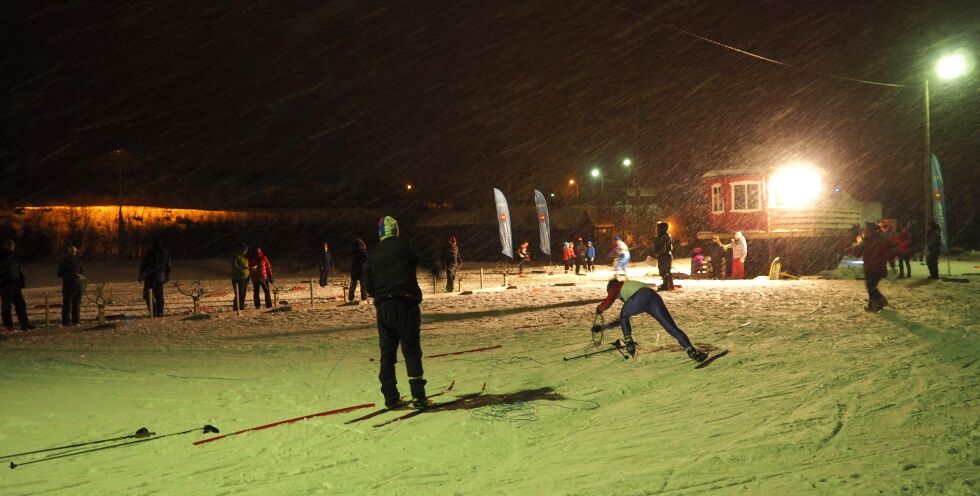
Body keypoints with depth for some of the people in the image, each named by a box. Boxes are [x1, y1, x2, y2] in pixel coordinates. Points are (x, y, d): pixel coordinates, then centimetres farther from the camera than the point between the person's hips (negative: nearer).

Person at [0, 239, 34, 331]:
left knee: (21, 304, 5)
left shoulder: (14, 257, 16)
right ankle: (8, 325, 7)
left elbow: (19, 270, 23)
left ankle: (25, 324, 8)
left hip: (15, 285, 7)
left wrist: (23, 280, 11)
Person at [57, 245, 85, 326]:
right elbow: (60, 274, -7)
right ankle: (66, 321, -2)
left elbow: (81, 271, 19)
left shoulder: (78, 261, 11)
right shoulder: (64, 261, -5)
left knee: (77, 304, 8)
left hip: (78, 285, 5)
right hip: (68, 285, -5)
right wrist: (71, 276, -19)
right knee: (67, 304, -5)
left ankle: (76, 320, 14)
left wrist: (80, 275, -5)